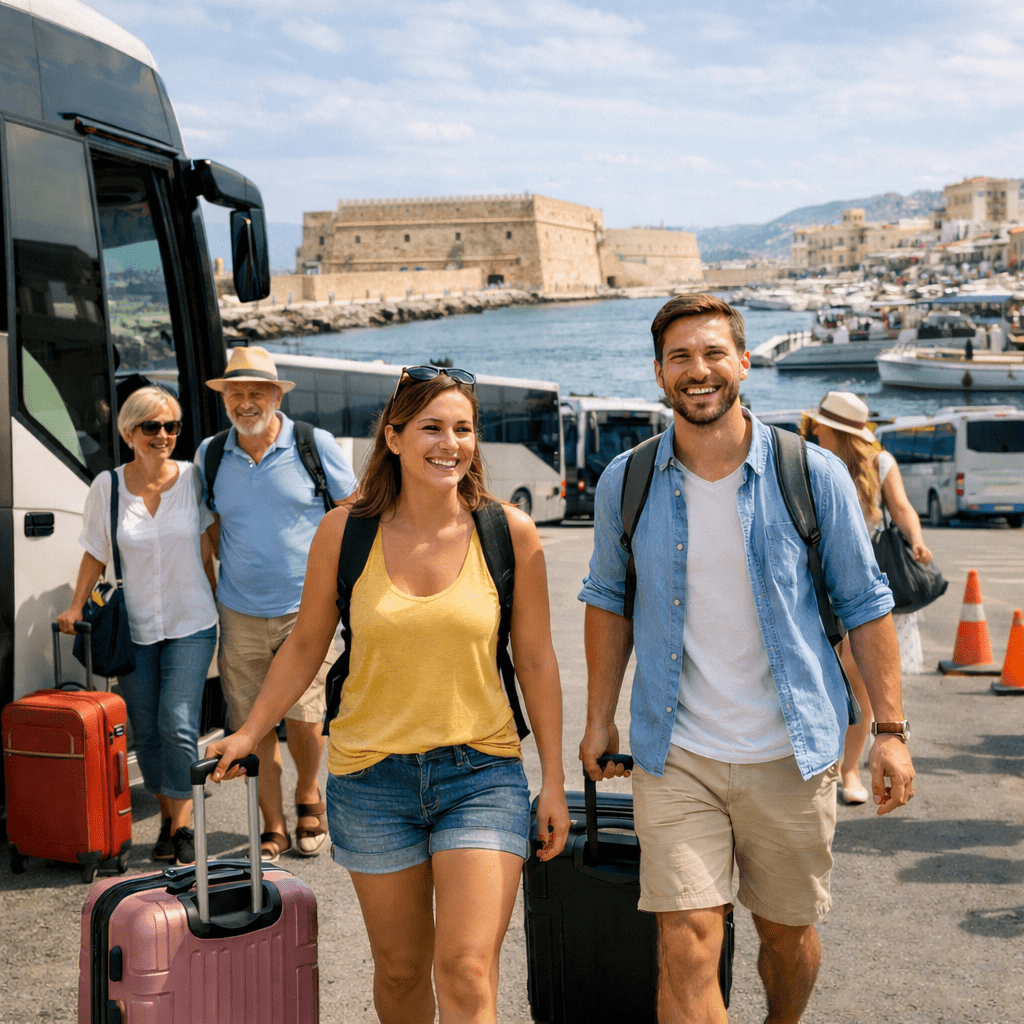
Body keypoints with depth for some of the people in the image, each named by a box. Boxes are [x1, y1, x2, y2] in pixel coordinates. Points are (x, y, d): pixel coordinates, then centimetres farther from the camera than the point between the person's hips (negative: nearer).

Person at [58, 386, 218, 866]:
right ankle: (167, 817, 23)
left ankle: (182, 826, -2)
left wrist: (216, 603, 7)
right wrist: (75, 607, -2)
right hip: (134, 627, 2)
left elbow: (204, 550, 5)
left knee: (178, 724, -13)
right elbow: (96, 554, 6)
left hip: (191, 625, -2)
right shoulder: (107, 487, -3)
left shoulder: (193, 478, -4)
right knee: (146, 732, 6)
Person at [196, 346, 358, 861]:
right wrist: (231, 568, 8)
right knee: (253, 723, 4)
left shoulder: (315, 445, -4)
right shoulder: (210, 455, 4)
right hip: (239, 614, 3)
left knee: (302, 717, -6)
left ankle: (308, 797, 24)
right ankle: (273, 828, 19)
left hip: (305, 609, -3)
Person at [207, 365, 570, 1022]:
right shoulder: (344, 531, -4)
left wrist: (554, 782, 4)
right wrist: (249, 734, 9)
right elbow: (306, 645, 9)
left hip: (482, 773, -1)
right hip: (371, 773, 1)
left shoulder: (510, 533, -5)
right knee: (400, 967, 14)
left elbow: (536, 660, 2)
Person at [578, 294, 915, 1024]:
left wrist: (890, 729, -4)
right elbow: (608, 601, 12)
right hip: (676, 755, 0)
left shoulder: (814, 476, -6)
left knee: (788, 932, 16)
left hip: (792, 753, 0)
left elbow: (865, 605, 0)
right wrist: (600, 719, 9)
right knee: (687, 947, -9)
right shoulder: (626, 484, -1)